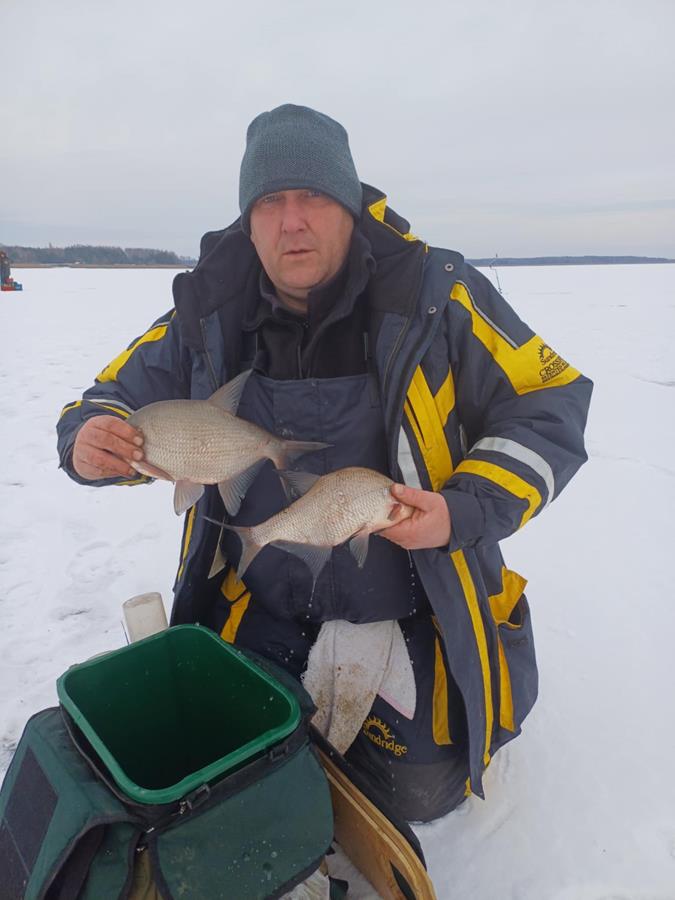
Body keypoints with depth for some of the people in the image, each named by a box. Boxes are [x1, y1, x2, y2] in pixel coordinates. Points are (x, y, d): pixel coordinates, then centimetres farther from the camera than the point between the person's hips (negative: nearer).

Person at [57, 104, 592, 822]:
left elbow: (550, 404, -13)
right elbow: (123, 395, 1)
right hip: (260, 606, 3)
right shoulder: (211, 316, -8)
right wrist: (88, 440, -24)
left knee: (422, 792, 9)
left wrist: (466, 511, -27)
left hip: (410, 604, -2)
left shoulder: (437, 297, -17)